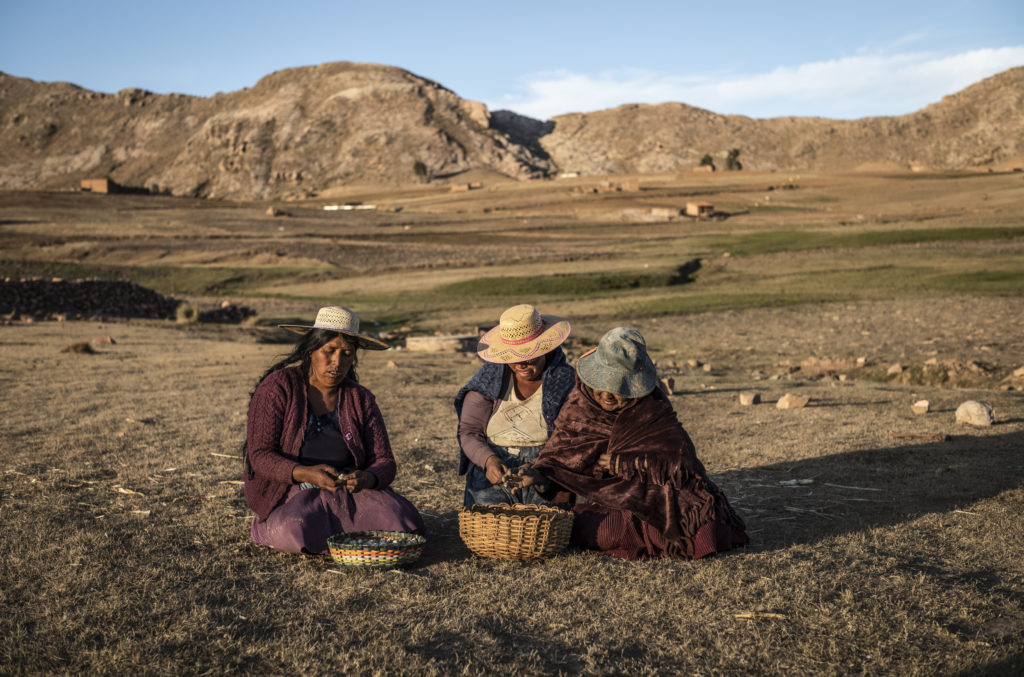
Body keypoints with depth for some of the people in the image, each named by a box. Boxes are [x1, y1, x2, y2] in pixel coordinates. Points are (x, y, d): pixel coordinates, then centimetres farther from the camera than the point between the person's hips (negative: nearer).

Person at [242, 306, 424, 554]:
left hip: (350, 492, 4)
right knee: (296, 533, -37)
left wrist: (367, 478, -23)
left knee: (408, 525, -21)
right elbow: (260, 455, -10)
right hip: (293, 493, -3)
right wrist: (305, 473, -29)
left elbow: (384, 462, 2)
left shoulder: (360, 399, 7)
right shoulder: (277, 387, -3)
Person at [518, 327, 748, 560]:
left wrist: (621, 463, -17)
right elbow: (560, 452, 1)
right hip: (601, 503, 2)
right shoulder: (580, 408, -1)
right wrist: (539, 474, -23)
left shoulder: (655, 412, -9)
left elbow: (680, 460, -16)